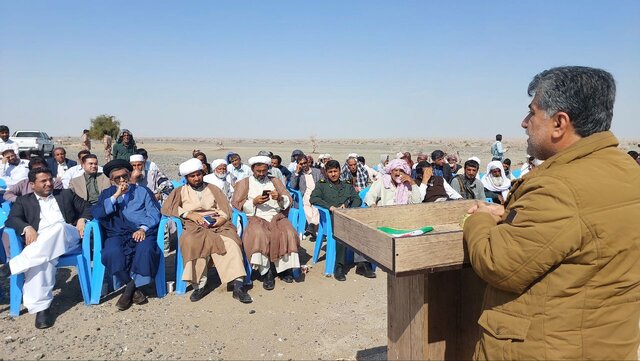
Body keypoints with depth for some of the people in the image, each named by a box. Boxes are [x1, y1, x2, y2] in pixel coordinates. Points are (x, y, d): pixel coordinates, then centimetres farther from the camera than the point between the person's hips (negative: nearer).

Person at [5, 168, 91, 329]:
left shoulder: (66, 194, 25)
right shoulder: (23, 201, 23)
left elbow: (86, 208, 22)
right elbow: (11, 219, 8)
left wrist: (82, 220, -2)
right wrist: (27, 228, -15)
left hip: (68, 237, 0)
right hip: (39, 242, 0)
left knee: (59, 227, -37)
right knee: (43, 260, -36)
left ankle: (17, 264, -35)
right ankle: (41, 307, -34)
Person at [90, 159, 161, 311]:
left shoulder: (143, 191, 20)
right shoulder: (107, 194, 23)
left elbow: (154, 214, 6)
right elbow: (96, 213, 4)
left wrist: (143, 228, -12)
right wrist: (115, 196, -2)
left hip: (142, 233, -1)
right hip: (117, 234, 1)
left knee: (145, 250, -35)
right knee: (112, 253, -33)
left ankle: (129, 288, -14)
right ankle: (134, 289, -13)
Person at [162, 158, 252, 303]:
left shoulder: (213, 189, 25)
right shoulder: (181, 192, 22)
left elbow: (226, 209, 14)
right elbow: (166, 208, 6)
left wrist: (222, 218, -10)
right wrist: (189, 214, -7)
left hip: (217, 223, 1)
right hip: (195, 226, 0)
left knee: (230, 242, -32)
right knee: (192, 242, -37)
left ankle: (238, 285, -39)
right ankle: (200, 284, -28)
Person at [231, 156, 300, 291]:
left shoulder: (275, 181, 22)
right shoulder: (243, 183, 16)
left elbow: (289, 201, 15)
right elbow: (236, 205, 6)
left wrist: (280, 198, -7)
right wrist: (254, 202, -8)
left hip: (276, 216, 2)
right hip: (255, 218, -2)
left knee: (289, 233, -30)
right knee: (259, 235, -36)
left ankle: (285, 267, -14)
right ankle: (266, 272, -23)